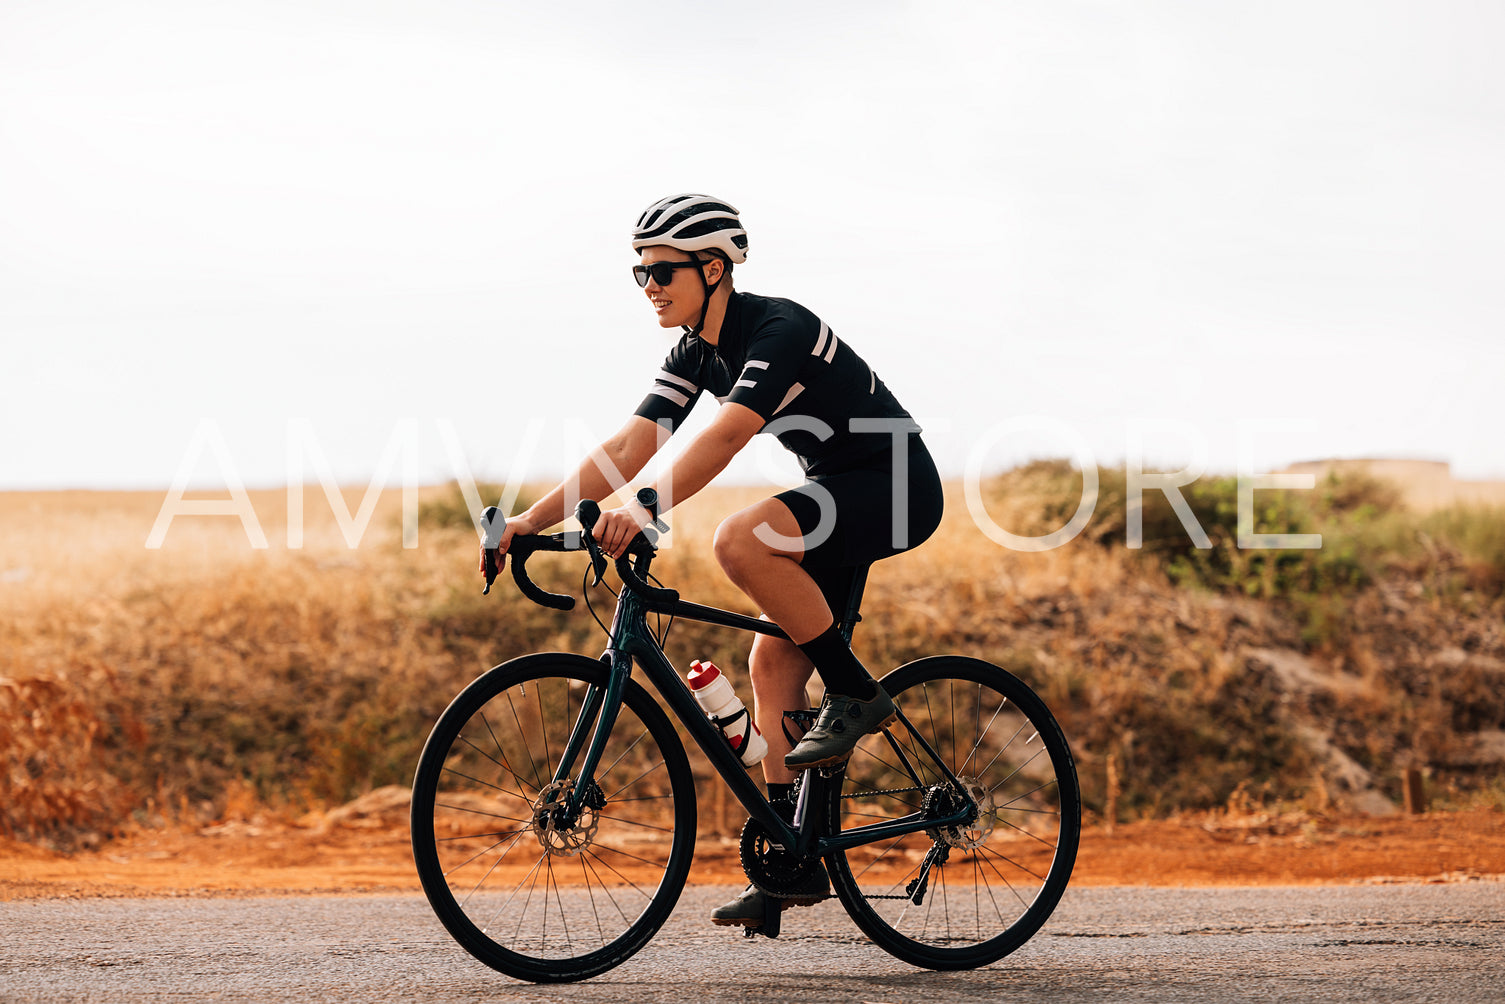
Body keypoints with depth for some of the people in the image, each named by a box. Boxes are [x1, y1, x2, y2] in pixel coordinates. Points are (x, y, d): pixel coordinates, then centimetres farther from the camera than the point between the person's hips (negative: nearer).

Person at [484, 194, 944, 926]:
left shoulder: (780, 331, -23)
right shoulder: (697, 354, 3)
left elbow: (726, 436, -38)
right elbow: (628, 448, -3)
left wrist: (645, 511, -50)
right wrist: (532, 521, -12)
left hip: (896, 489, -9)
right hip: (836, 493, 9)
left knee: (740, 539, -31)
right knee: (772, 663, 2)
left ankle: (854, 693, -17)